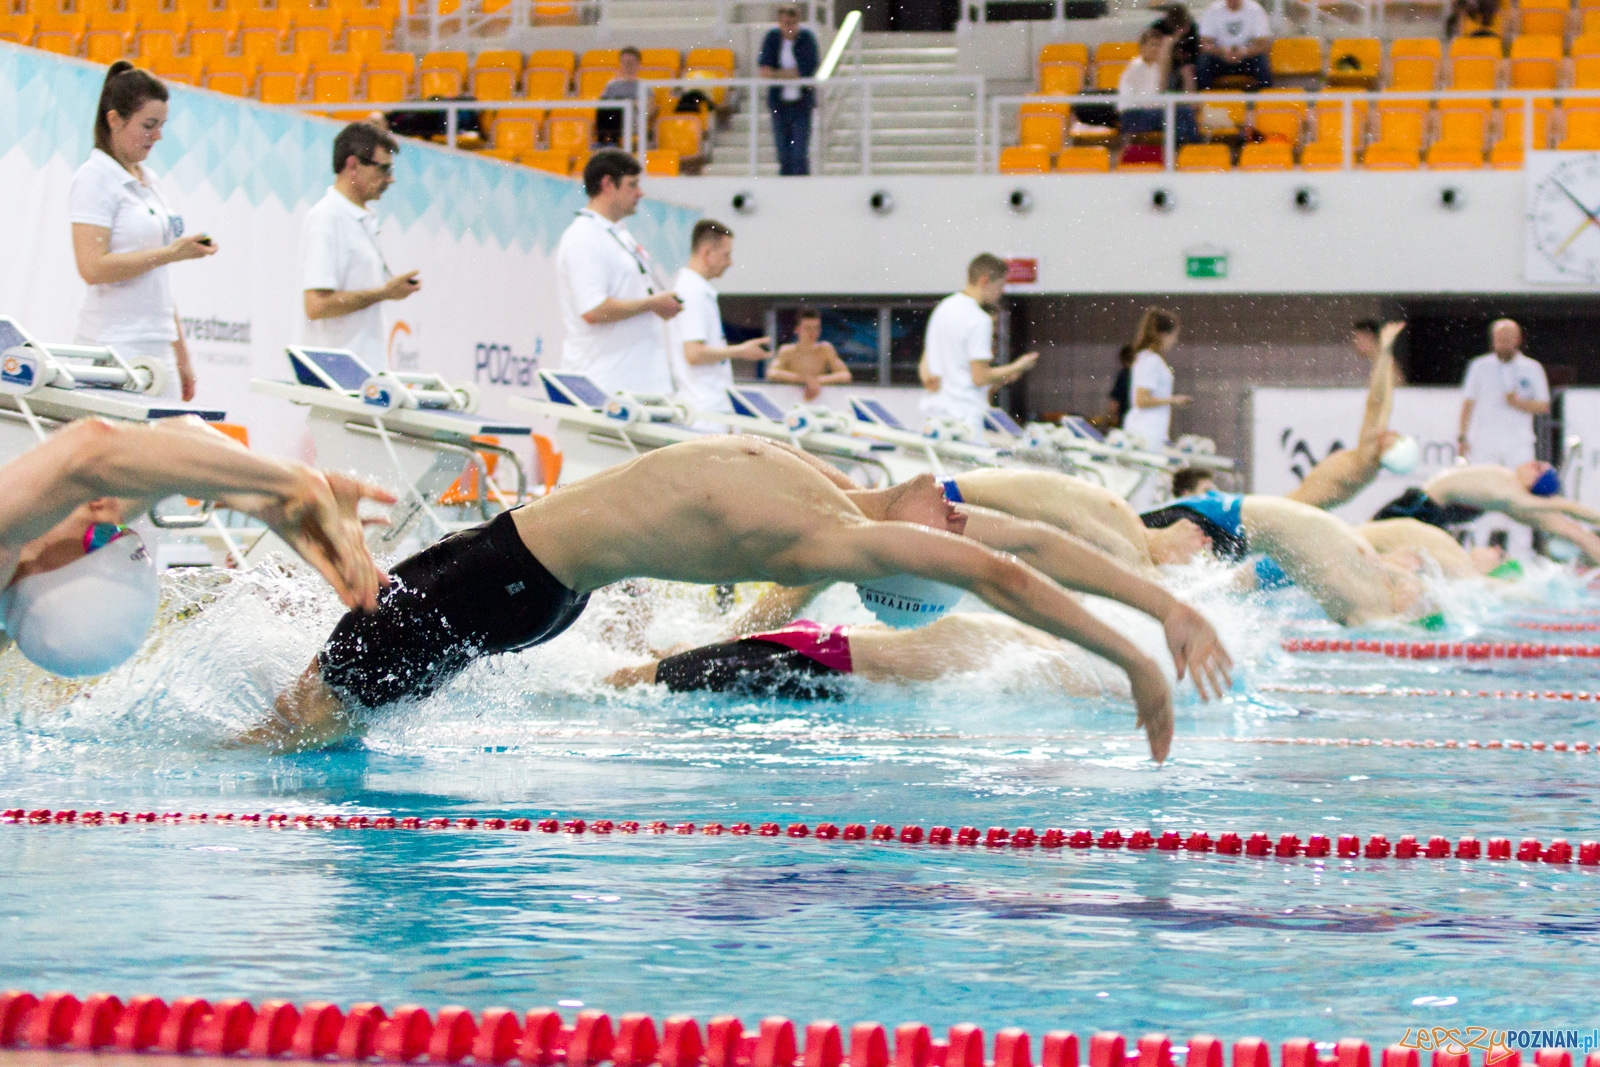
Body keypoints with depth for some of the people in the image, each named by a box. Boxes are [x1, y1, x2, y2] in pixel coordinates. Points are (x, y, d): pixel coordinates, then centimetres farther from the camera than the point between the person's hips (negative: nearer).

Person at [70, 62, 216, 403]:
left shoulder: (148, 180, 18)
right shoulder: (95, 178, -7)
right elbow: (93, 267, -19)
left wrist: (180, 351, 21)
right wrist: (171, 253, -17)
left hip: (158, 349, 8)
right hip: (115, 347, -8)